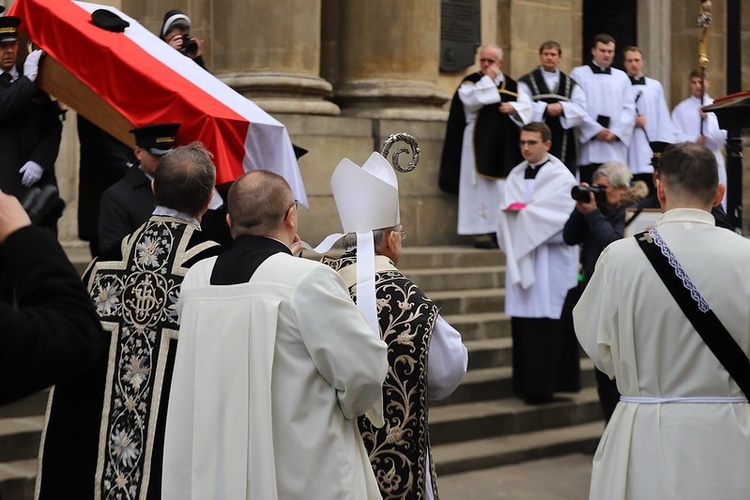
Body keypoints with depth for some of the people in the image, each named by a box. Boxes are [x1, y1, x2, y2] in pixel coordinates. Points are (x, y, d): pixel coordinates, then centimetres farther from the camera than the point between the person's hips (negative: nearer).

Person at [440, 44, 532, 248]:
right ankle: (482, 231, -5)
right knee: (482, 187, -6)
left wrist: (513, 107, -10)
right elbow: (471, 100, -17)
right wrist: (488, 79, -12)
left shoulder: (512, 84, 14)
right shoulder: (470, 82, 2)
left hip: (505, 147, 4)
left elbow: (527, 106, 9)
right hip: (480, 145, -4)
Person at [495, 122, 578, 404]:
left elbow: (559, 220, -12)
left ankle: (543, 385, -3)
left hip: (551, 263, -5)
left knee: (546, 324, -7)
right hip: (521, 258, 5)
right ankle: (526, 384, 8)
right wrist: (527, 213, -15)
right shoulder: (515, 176, 14)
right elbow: (506, 215, 5)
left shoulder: (561, 177, -2)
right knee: (523, 322, 3)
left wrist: (521, 211, -5)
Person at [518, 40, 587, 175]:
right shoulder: (527, 82, 7)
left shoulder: (571, 84, 16)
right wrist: (544, 108, -16)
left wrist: (562, 108, -14)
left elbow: (580, 109, 3)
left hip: (564, 142, 3)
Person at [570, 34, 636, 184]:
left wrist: (616, 132, -5)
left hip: (615, 146, 3)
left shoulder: (621, 77, 17)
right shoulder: (579, 74, 5)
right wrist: (596, 130, -9)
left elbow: (629, 109, 10)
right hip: (589, 147, -3)